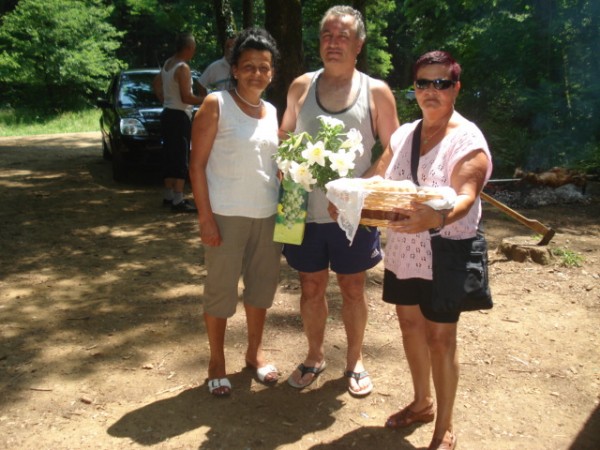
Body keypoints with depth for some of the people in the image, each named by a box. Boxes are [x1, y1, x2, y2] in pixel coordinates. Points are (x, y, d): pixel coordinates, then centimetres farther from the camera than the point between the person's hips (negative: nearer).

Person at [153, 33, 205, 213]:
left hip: (167, 113, 9)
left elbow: (156, 85, 24)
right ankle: (178, 201, -9)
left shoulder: (167, 64, 11)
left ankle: (168, 195, 21)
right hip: (179, 116, -9)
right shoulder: (183, 68, -17)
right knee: (181, 158, -8)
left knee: (170, 156, 14)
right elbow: (186, 97, -20)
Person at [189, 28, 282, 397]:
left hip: (268, 214, 6)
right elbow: (197, 164, -9)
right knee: (221, 290, 5)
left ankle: (255, 351, 34)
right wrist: (206, 217, -15)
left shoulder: (272, 112, 10)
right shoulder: (216, 105, -6)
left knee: (264, 284, 14)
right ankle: (217, 363, 23)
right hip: (226, 215, -5)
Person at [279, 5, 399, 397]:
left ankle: (355, 361, 31)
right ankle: (315, 357, 33)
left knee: (353, 288, 11)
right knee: (311, 287, 12)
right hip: (307, 209, 2)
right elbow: (284, 137, 14)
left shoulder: (376, 92, -1)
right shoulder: (301, 86, 5)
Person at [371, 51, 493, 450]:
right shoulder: (403, 135, 8)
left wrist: (438, 218, -46)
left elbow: (465, 197, -25)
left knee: (439, 336, 2)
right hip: (403, 253, 6)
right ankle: (422, 402, 38)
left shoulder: (468, 140, -12)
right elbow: (375, 180, 11)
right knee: (411, 325, 16)